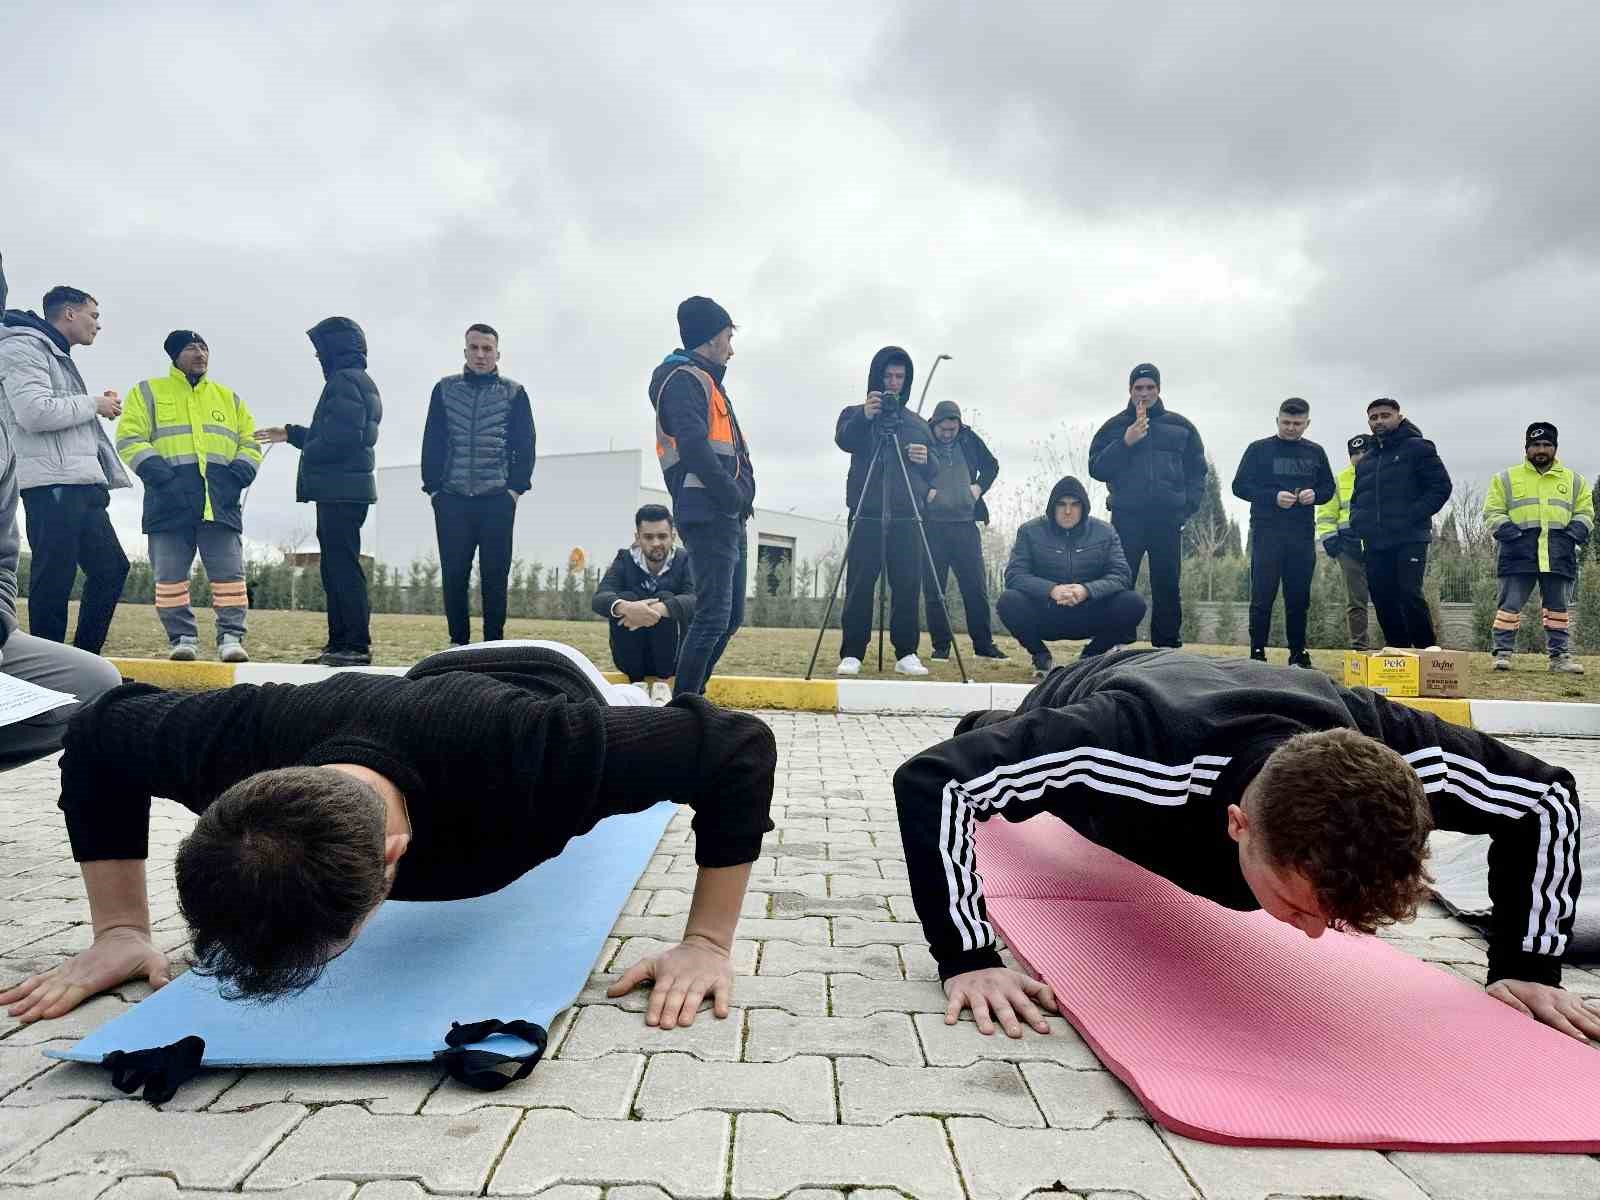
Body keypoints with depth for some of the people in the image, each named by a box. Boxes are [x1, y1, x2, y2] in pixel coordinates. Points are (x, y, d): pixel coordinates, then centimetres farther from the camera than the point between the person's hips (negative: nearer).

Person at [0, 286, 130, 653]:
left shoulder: (58, 357, 26)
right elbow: (35, 413, -18)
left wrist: (101, 406, 9)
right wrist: (94, 405, -7)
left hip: (80, 485, 10)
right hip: (52, 485, -10)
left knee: (112, 567, 9)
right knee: (55, 577, -8)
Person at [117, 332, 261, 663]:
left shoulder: (228, 398, 21)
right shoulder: (147, 392, 12)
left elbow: (250, 443, 19)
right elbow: (129, 438, 2)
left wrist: (238, 474, 0)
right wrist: (157, 473, -13)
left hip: (221, 502, 2)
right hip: (170, 501, -1)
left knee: (229, 572, -4)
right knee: (170, 575, 0)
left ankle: (231, 637, 0)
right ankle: (181, 638, 9)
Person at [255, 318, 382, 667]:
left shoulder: (344, 381, -11)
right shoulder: (360, 382, 21)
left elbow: (341, 438, -22)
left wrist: (306, 455, -6)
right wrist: (290, 434, 32)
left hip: (341, 491, -11)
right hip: (342, 491, 11)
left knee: (343, 566, -9)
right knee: (334, 568, 13)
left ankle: (357, 646, -7)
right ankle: (339, 643, 18)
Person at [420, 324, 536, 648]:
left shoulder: (514, 393, 5)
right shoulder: (445, 389, 10)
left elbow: (525, 445, 3)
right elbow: (431, 442, 9)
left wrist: (517, 488, -5)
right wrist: (433, 486, 0)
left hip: (497, 500, -1)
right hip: (451, 500, 2)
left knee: (495, 575, 2)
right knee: (453, 574, 3)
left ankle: (494, 642, 10)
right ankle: (458, 641, 14)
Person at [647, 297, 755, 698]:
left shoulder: (703, 380, 26)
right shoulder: (684, 379, -6)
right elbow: (693, 445, -21)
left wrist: (741, 497, 10)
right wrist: (734, 494, -17)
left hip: (727, 516, 10)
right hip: (708, 513, -10)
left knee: (730, 617, 12)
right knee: (713, 616, -11)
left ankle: (690, 697, 20)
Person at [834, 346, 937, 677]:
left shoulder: (917, 422, 20)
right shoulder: (855, 414, 12)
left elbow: (934, 470, 20)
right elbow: (844, 440, -9)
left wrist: (926, 460, -3)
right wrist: (863, 417, -28)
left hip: (907, 515, 2)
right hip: (866, 513, -2)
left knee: (908, 586, -1)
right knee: (859, 585, -5)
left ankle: (907, 653, 6)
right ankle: (851, 654, 1)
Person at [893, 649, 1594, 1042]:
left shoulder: (1392, 749, -42)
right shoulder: (1139, 749, -53)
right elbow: (930, 781, -47)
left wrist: (1526, 965, -23)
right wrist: (966, 957, -51)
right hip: (1084, 698, -4)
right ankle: (986, 730, 61)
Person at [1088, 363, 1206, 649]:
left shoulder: (1180, 427, 12)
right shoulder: (1114, 427, 8)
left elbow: (1197, 471, 11)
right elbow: (1097, 469, 0)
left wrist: (1188, 505, -2)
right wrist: (1125, 443, -11)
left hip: (1168, 519, 1)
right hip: (1126, 518, -1)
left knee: (1167, 587, 4)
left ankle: (1167, 645, 11)